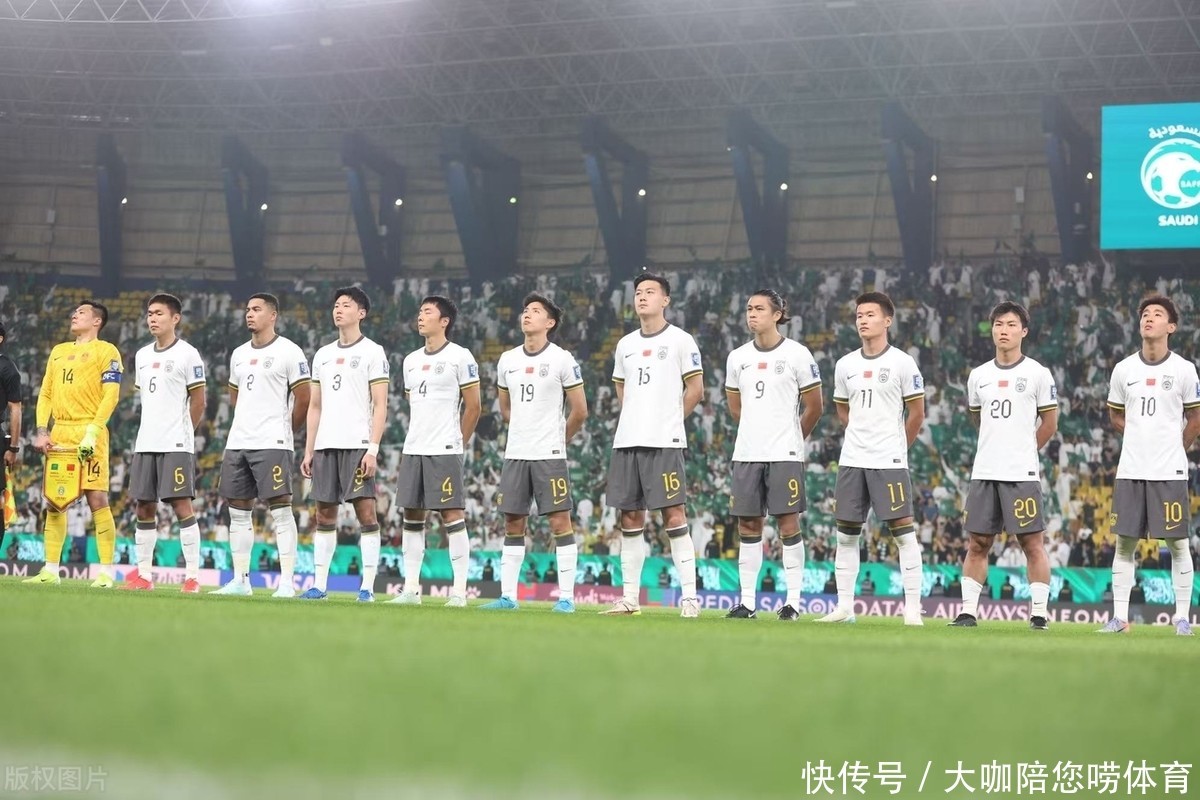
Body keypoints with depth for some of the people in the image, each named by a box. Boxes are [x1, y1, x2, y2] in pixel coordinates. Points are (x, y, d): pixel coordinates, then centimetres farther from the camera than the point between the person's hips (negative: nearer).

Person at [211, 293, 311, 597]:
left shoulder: (289, 352, -5)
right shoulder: (239, 354, 16)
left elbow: (303, 400, -4)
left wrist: (284, 431, 4)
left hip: (272, 444, -7)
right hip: (237, 443, 7)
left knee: (280, 509, -9)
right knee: (238, 511, 7)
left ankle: (287, 582, -10)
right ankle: (240, 580, 13)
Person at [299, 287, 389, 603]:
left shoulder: (372, 352, -1)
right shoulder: (322, 354, 17)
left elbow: (380, 406, -6)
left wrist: (373, 449, -15)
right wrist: (309, 450, 12)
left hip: (357, 445, -6)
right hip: (326, 445, 6)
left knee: (366, 511, -8)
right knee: (325, 514, 7)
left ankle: (367, 586, -7)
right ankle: (319, 585, 11)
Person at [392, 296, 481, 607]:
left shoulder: (460, 357, -5)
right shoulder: (411, 360, 15)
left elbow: (473, 407, -1)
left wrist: (457, 443, 3)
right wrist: (417, 439, 17)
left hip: (444, 450, -7)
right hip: (413, 450, 7)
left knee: (451, 515, -8)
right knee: (412, 516, 6)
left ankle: (459, 591, -7)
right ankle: (411, 589, 10)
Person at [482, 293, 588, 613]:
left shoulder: (562, 360, -4)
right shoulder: (507, 360, 10)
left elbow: (579, 410, 1)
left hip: (549, 455, -5)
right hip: (515, 454, 5)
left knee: (560, 521, -6)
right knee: (512, 524, 6)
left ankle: (566, 597, -4)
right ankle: (508, 596, 11)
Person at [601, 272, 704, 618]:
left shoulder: (680, 340, -1)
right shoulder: (625, 345, 15)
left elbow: (695, 389, 2)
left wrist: (670, 420, 5)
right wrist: (638, 421, 14)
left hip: (664, 442, -6)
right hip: (626, 441, 6)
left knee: (673, 515, -9)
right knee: (630, 517, 6)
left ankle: (689, 595, -8)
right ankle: (629, 597, 11)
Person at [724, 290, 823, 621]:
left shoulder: (797, 355, -3)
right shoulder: (737, 357, 9)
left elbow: (814, 408, 4)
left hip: (785, 454, -4)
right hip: (746, 453, 4)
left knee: (788, 523, -4)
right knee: (748, 525, 4)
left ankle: (793, 601, 0)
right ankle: (747, 600, 9)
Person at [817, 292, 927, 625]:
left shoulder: (902, 363, -4)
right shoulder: (845, 365, 9)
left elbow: (916, 413, 1)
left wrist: (896, 446, 8)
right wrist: (863, 436, 13)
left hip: (889, 461, -5)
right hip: (851, 460, 5)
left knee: (903, 530, -7)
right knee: (846, 533, 6)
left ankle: (912, 608, -5)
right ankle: (844, 607, 12)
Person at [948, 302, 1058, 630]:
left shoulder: (1037, 374, -1)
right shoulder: (978, 376, 11)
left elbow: (1049, 423, 4)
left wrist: (1023, 452, 10)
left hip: (1023, 474, -4)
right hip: (984, 473, 4)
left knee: (1033, 544, -3)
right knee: (977, 544, 6)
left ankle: (1038, 614, 1)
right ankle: (968, 612, 11)